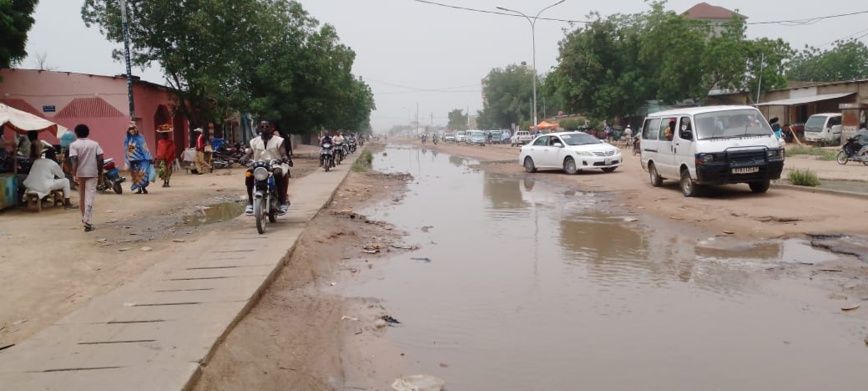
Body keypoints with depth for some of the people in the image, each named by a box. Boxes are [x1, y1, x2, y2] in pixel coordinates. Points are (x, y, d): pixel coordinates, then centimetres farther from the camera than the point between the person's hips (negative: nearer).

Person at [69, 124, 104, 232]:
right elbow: (100, 158, -3)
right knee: (90, 198, -6)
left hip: (80, 173, 0)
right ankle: (88, 222, -18)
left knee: (81, 197, 18)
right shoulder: (95, 144, 4)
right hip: (92, 173, 0)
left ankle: (84, 218, 32)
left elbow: (74, 160, -14)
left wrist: (74, 174, -15)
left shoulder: (74, 145, -2)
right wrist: (100, 172, 4)